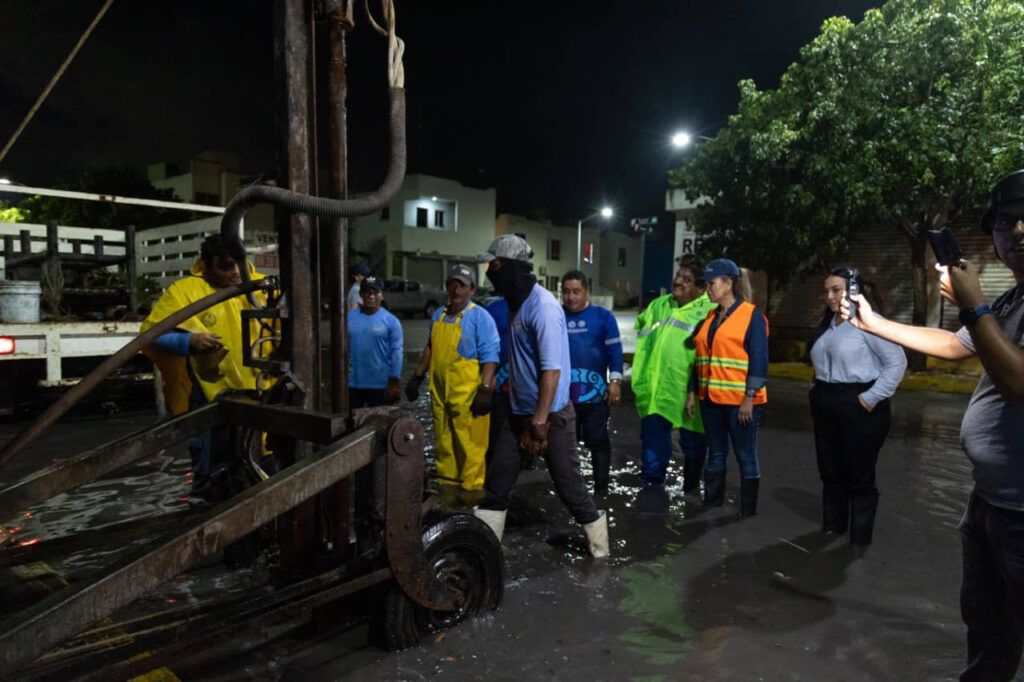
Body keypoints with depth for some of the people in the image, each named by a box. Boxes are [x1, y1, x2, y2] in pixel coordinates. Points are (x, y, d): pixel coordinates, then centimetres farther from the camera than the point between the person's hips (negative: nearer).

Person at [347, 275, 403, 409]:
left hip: (380, 384, -2)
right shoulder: (349, 318, 1)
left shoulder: (391, 321, -5)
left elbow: (396, 352, -7)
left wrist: (395, 382, -10)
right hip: (352, 383, 2)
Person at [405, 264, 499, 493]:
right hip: (440, 392, 7)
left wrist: (485, 390, -21)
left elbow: (490, 357, -14)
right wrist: (417, 377, 20)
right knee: (443, 443, 15)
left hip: (468, 395, -6)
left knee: (469, 446, -1)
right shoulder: (439, 315, 12)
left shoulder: (480, 317, -9)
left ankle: (471, 491, 11)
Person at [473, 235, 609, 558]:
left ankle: (599, 546, 24)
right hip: (520, 412, 8)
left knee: (568, 484, 4)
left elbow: (552, 369, -22)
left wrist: (539, 423, -21)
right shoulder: (517, 302, 8)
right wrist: (526, 419, 19)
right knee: (497, 480, 11)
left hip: (551, 415, -8)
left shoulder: (542, 306, -20)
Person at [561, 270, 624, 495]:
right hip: (563, 393, 3)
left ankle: (601, 487, 18)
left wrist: (615, 381, -10)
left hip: (595, 392, -2)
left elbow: (614, 350, -3)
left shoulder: (603, 316, -3)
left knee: (598, 440, 7)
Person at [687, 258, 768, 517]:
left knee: (746, 457, 4)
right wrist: (692, 393, 13)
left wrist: (749, 398, -17)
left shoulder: (752, 315, -6)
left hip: (740, 401, -6)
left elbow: (759, 360, -11)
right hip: (711, 399, 6)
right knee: (715, 454, 14)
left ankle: (748, 512, 14)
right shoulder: (710, 317, 13)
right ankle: (711, 506, 24)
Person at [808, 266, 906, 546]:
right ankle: (832, 527, 30)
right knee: (830, 472, 16)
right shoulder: (827, 325, 13)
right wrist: (820, 393, 10)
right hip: (826, 409, 8)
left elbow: (897, 362, -16)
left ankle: (859, 538, 16)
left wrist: (871, 398, -18)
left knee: (860, 477, 3)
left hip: (859, 409, -8)